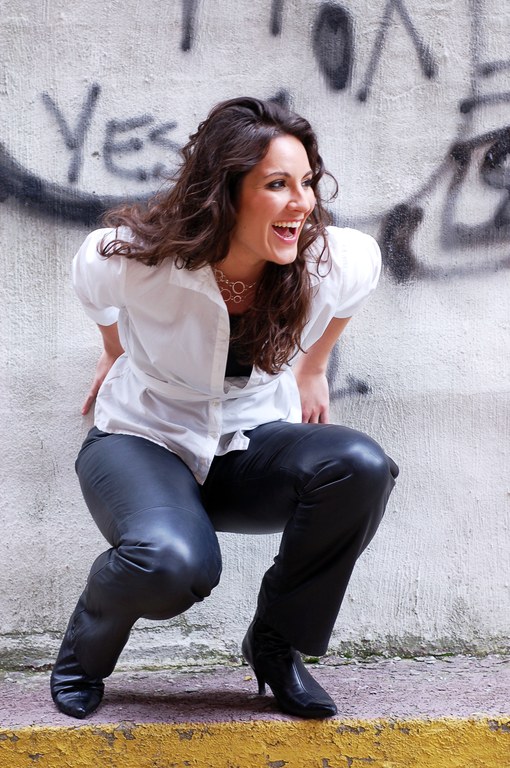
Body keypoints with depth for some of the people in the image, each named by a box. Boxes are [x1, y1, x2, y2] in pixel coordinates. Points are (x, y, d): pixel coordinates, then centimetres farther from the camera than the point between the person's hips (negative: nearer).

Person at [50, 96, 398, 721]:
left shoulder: (334, 263, -18)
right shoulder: (130, 259, -25)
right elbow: (95, 292, 3)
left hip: (251, 446, 3)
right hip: (143, 440, -3)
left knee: (361, 465, -29)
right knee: (172, 560, -38)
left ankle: (277, 642, -6)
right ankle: (85, 648, 0)